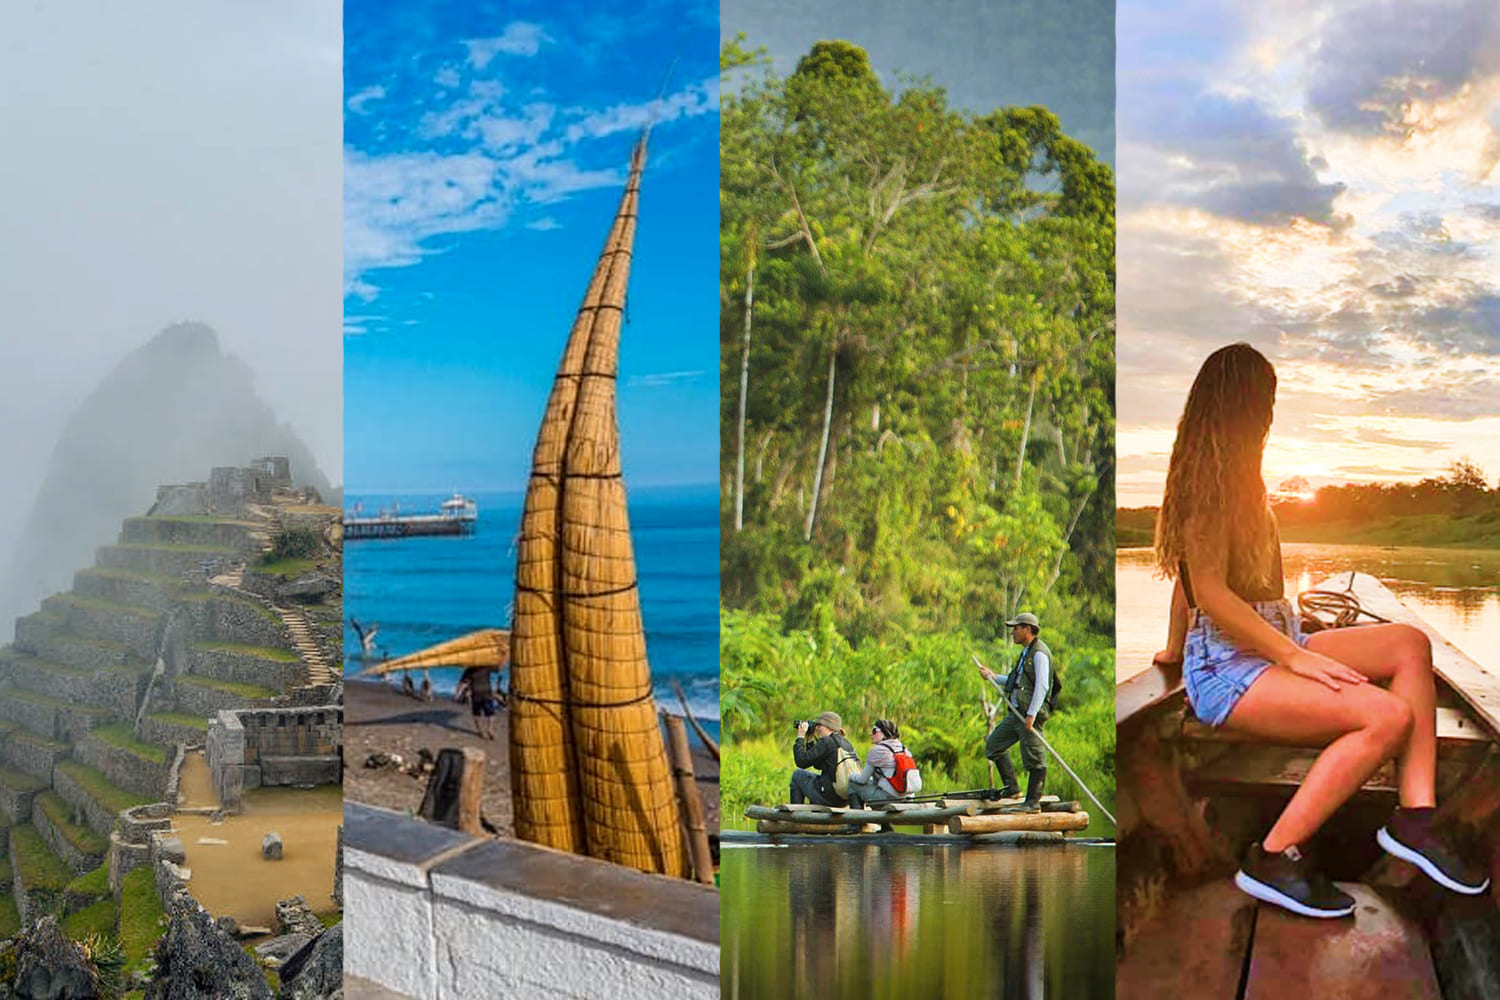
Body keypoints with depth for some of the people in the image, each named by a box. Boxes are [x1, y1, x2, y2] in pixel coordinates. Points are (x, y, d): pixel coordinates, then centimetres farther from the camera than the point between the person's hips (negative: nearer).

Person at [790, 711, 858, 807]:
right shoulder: (846, 743, 11)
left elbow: (801, 762, -13)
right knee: (814, 777, 34)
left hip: (829, 797, -8)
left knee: (797, 775, 15)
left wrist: (800, 737, -3)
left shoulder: (826, 742, -14)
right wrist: (809, 741, 17)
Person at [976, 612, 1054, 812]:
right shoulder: (1026, 652, 19)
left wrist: (1031, 715, -23)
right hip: (1015, 713, 10)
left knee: (1034, 758, -4)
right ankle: (1012, 788, 17)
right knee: (993, 745, 12)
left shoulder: (1039, 653, -12)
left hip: (1030, 714, -10)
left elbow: (1042, 686, -19)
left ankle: (1033, 802, 3)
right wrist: (993, 676, 21)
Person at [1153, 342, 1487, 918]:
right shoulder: (1214, 481, -13)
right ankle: (1275, 859, -19)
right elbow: (1211, 592, -20)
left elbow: (1188, 576, 23)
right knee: (1390, 715, -24)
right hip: (1225, 667, -11)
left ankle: (1414, 816, -10)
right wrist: (1296, 657, -19)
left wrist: (1176, 649, 30)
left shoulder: (1228, 475, 18)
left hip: (1268, 646, 11)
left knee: (1409, 645, 0)